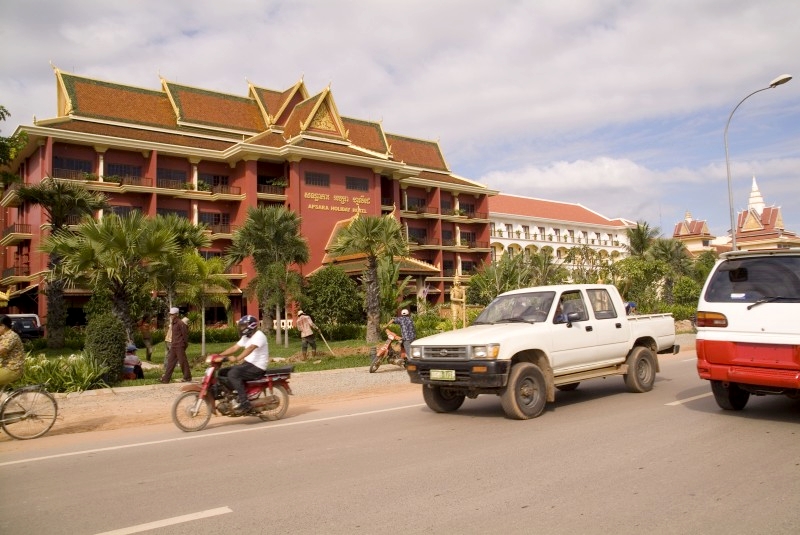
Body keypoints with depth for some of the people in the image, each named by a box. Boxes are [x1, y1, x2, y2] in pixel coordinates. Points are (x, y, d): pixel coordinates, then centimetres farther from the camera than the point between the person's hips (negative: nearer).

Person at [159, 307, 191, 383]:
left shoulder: (180, 323, -14)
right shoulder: (172, 324, 14)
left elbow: (185, 334, -13)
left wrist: (185, 344, -9)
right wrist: (171, 343, 15)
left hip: (180, 346, -9)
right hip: (173, 346, 9)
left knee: (183, 361, -2)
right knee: (170, 361, 8)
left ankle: (187, 378, 8)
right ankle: (166, 378, 9)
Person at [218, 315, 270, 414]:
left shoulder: (259, 336, -14)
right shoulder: (246, 337, 17)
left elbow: (250, 349, -31)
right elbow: (234, 347, 12)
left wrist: (237, 359, -43)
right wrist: (219, 355, 1)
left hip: (257, 367, -10)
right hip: (247, 364, 10)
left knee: (233, 374, -28)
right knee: (222, 372, 2)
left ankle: (244, 403, -26)